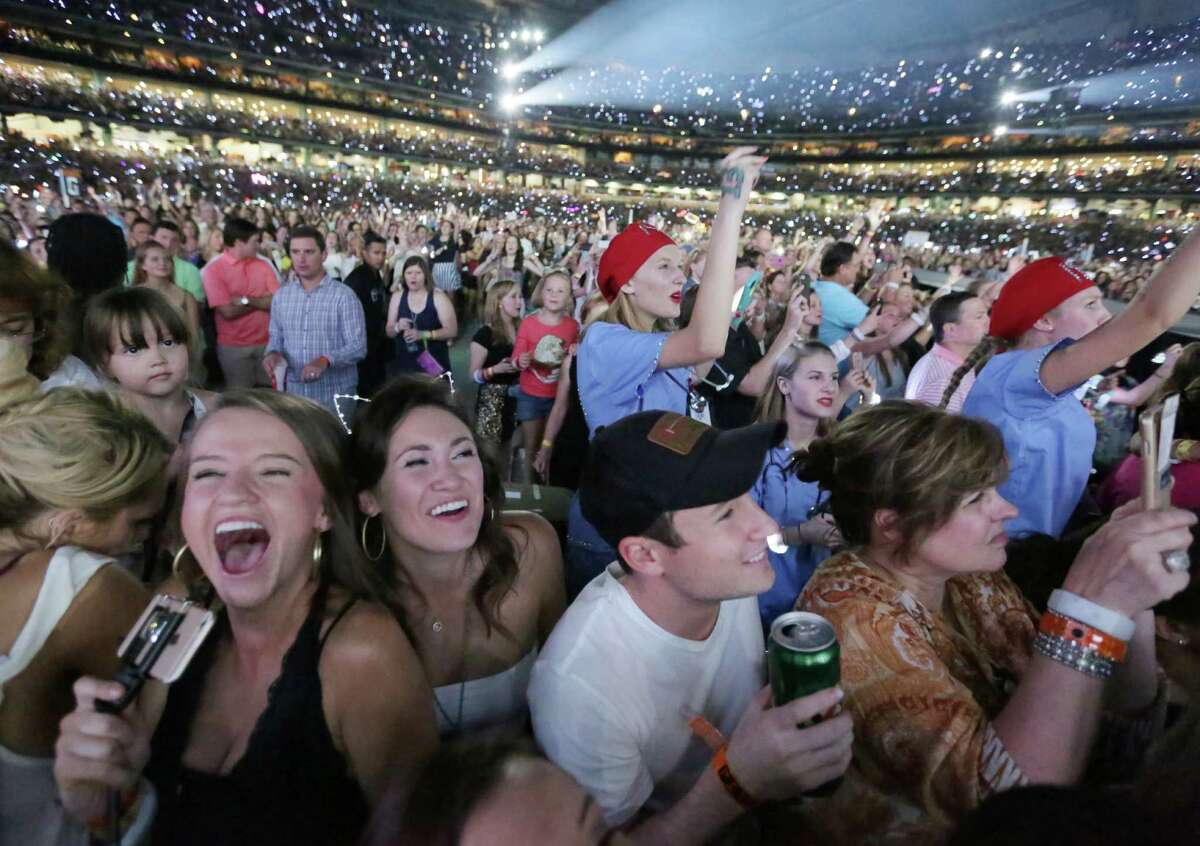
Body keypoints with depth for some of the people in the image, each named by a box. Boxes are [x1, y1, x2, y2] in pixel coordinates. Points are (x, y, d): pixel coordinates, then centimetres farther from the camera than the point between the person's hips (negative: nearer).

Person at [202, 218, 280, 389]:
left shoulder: (263, 264, 4)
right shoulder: (213, 270, -7)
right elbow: (228, 312, -15)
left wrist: (246, 300, -15)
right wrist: (263, 300, -6)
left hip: (266, 342, 3)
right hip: (233, 346, -3)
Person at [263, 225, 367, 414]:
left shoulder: (343, 295, -10)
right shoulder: (281, 296, 7)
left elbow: (358, 346, -14)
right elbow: (276, 337, 15)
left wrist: (325, 360, -30)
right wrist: (273, 353, -8)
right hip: (294, 394, 4)